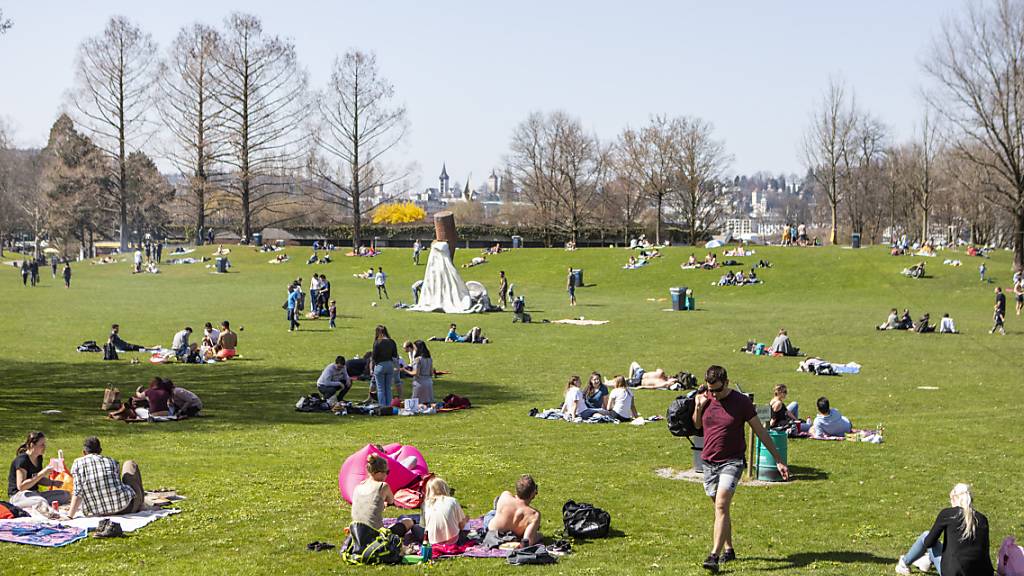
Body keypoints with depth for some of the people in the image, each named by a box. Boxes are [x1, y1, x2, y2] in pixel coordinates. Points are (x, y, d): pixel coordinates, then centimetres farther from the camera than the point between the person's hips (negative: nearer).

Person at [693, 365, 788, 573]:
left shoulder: (741, 402, -8)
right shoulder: (705, 399, 3)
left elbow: (760, 431, -2)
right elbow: (696, 426, 17)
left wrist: (778, 460, -2)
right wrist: (698, 407, -4)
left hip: (732, 462, -5)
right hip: (709, 462, 5)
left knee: (721, 505, -18)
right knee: (720, 508, 13)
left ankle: (714, 556, -22)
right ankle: (728, 549, 28)